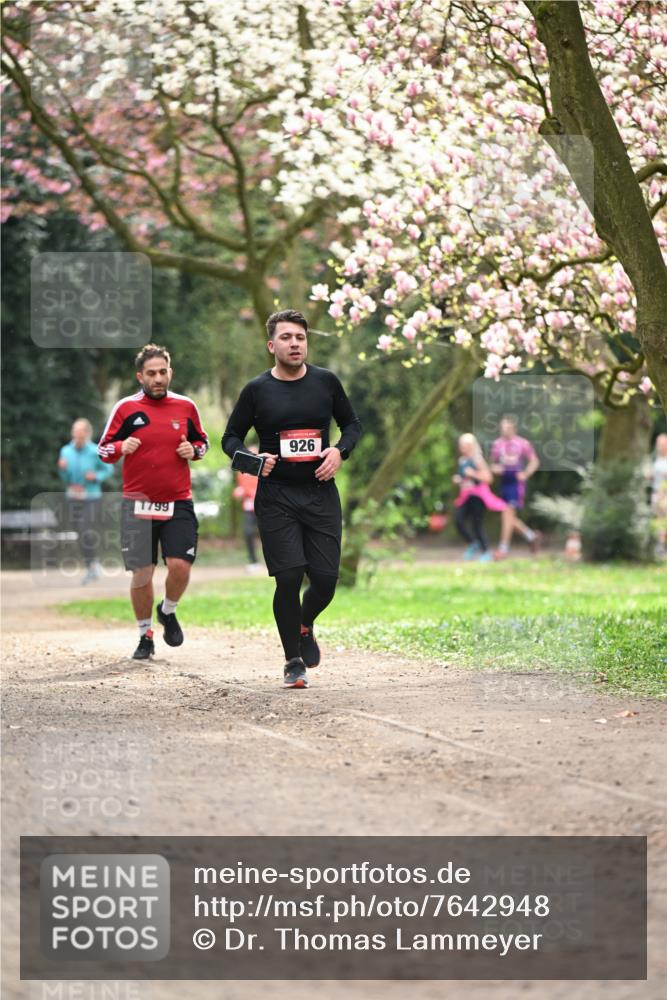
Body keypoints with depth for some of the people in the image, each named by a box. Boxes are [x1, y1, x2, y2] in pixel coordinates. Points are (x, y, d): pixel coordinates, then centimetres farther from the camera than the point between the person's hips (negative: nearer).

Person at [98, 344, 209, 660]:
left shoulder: (185, 406, 6)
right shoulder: (126, 408, 0)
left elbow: (202, 442, 20)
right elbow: (103, 450, 5)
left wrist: (193, 451, -3)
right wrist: (121, 447, -17)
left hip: (178, 503, 1)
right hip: (138, 502, -1)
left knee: (180, 566, -12)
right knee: (142, 573, 0)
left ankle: (168, 612, 20)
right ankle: (145, 635, 19)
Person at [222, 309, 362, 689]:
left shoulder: (326, 382, 5)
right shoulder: (257, 390, 1)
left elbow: (353, 424, 16)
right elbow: (231, 438, 9)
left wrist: (340, 451, -4)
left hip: (321, 494, 2)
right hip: (276, 497, -2)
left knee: (325, 580, -3)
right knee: (289, 578, -10)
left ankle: (305, 627, 32)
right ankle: (293, 661, 7)